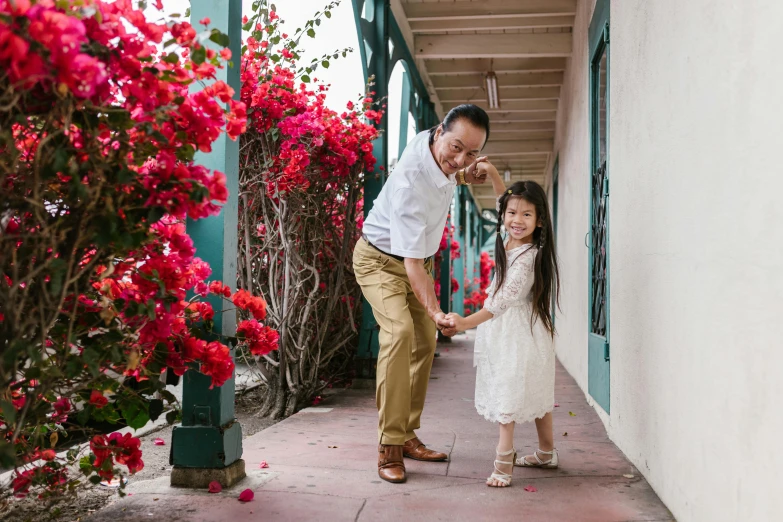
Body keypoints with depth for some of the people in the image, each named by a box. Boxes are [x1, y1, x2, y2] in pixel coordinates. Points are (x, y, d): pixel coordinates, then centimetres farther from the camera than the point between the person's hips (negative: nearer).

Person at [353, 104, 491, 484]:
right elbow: (412, 263, -39)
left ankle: (408, 436, 18)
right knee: (399, 331, -29)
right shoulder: (410, 183, -37)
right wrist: (435, 312, -51)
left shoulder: (432, 142, -15)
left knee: (425, 343, 7)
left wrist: (464, 177, -8)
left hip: (418, 259, 8)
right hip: (381, 260, -8)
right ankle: (389, 447, -24)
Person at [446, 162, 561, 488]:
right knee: (534, 393, 17)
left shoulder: (528, 256, -23)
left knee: (509, 394, -8)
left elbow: (503, 300, -29)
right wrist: (491, 173, 6)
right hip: (505, 330, 9)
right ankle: (546, 453, 28)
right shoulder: (511, 241, 3)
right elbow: (504, 198, 20)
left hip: (518, 333, -9)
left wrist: (467, 322, -34)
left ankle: (503, 461, -5)